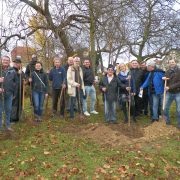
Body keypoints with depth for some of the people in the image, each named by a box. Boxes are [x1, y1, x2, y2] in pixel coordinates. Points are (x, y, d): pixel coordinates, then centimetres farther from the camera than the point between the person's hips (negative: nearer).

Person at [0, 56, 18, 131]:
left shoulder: (12, 71, 4)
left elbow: (16, 82, 10)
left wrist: (13, 90, 5)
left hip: (9, 94, 2)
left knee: (8, 110, 13)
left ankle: (8, 125, 25)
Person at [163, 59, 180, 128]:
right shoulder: (167, 72, 5)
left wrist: (170, 87, -21)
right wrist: (164, 79, -10)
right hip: (169, 93, 4)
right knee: (166, 108, 10)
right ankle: (167, 121, 28)